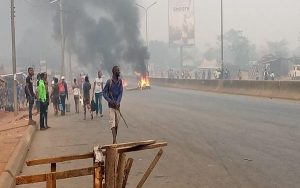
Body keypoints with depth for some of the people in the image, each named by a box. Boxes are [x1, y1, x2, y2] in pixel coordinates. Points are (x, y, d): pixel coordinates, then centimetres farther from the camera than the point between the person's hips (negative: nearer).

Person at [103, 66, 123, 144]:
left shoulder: (120, 81, 4)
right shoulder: (109, 82, -7)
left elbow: (121, 93, -1)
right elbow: (104, 92, -5)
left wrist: (117, 102, -15)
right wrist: (110, 101, -18)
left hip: (117, 105, 4)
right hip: (111, 105, -4)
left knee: (117, 123, 9)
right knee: (112, 122, -13)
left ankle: (115, 139, 19)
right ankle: (114, 140, -21)